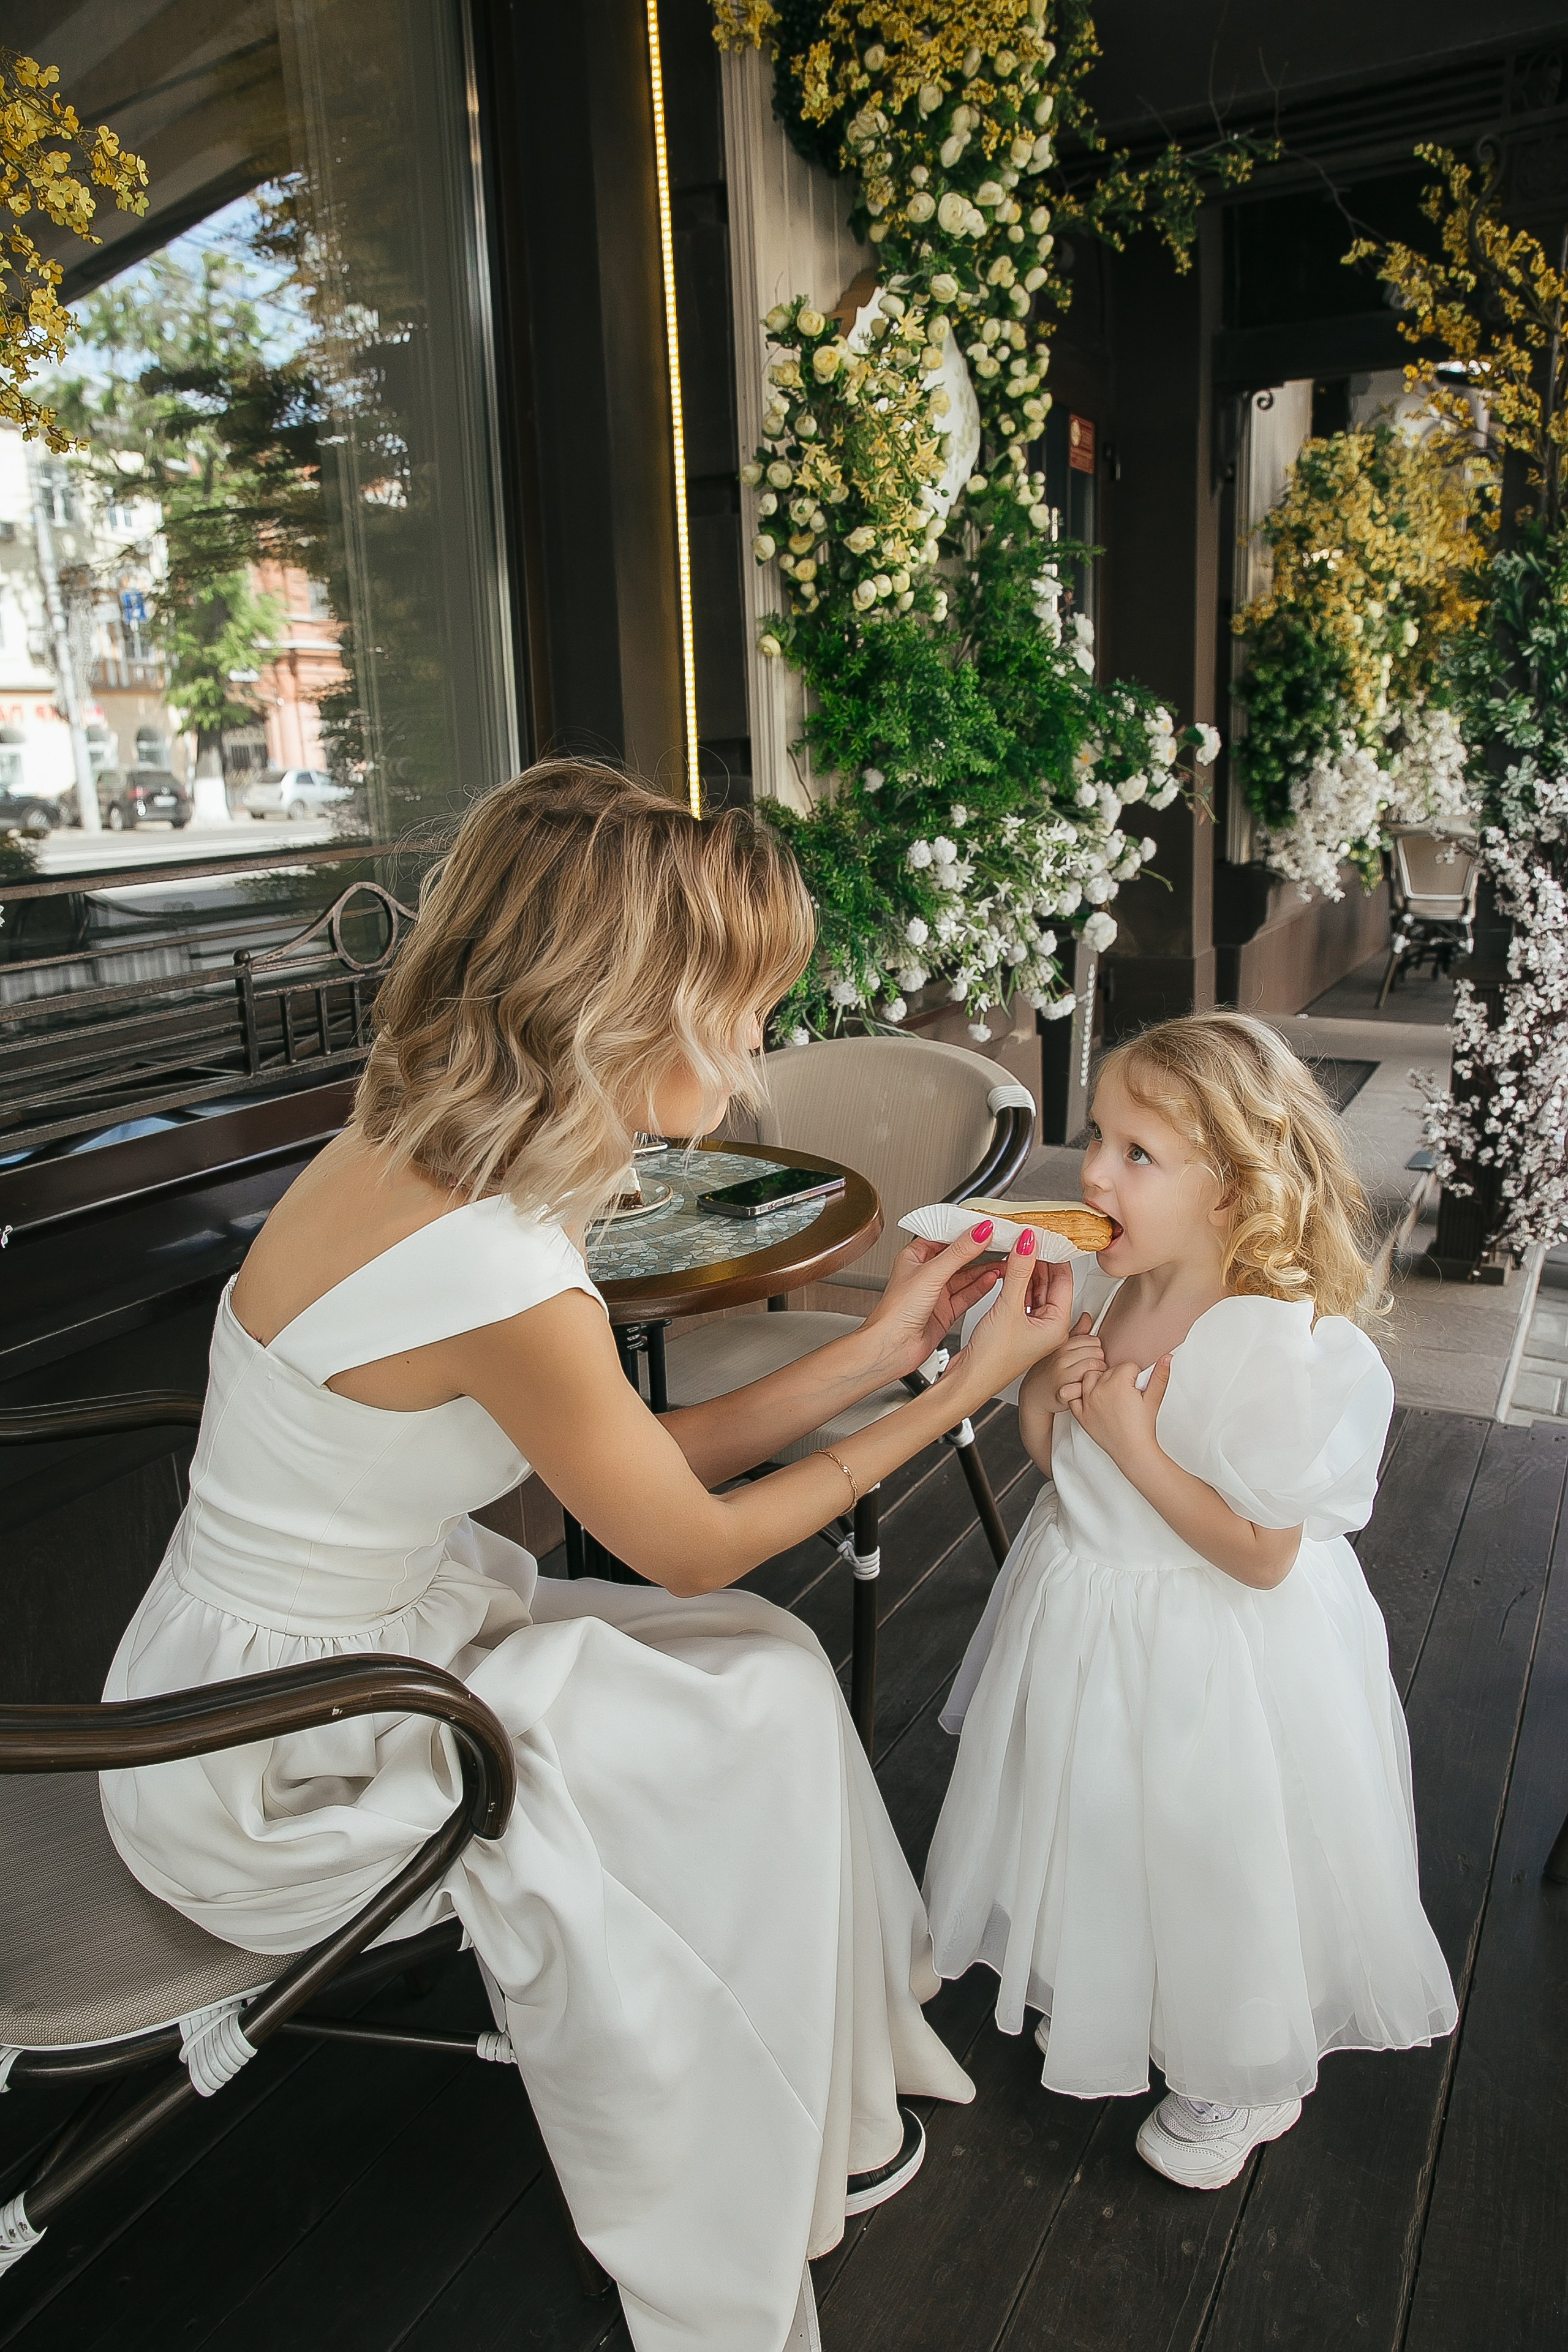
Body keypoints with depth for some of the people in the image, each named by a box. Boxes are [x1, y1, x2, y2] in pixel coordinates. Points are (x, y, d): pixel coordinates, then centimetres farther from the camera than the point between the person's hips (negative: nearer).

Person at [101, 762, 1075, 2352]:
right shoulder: (504, 1281, -34)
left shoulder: (404, 1156, -5)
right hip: (272, 1774, -8)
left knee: (764, 1667, 7)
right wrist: (957, 1394, -9)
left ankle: (834, 2079, 27)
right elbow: (693, 1545, -16)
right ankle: (794, 2145, 23)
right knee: (758, 1716, -3)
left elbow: (643, 1461, 1)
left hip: (346, 1634, 8)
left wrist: (875, 1351, -1)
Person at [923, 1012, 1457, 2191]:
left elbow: (1261, 1554, -26)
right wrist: (1046, 1388, -16)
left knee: (1216, 1860, 14)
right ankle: (1100, 1990, 56)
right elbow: (1053, 1452, 6)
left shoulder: (1276, 1349, -30)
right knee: (1103, 1827, 26)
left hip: (1216, 1650, -7)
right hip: (1094, 1614, 7)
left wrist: (1134, 1442, -28)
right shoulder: (1124, 1296, -6)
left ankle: (1245, 2079, 43)